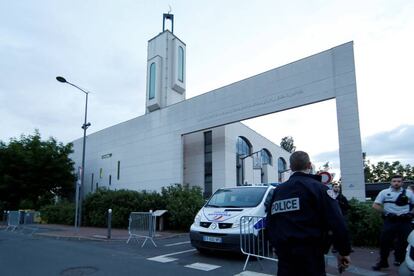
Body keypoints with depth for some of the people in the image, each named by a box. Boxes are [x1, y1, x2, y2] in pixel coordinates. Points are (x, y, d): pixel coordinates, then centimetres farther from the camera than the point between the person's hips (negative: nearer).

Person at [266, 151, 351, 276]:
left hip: (284, 255, 5)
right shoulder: (318, 187, -7)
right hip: (310, 254, -4)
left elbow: (270, 223, 14)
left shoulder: (277, 191, 9)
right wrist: (344, 251, -5)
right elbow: (337, 223, -14)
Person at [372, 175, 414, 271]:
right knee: (384, 241, -1)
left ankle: (400, 261, 22)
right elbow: (375, 205, 1)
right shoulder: (384, 192, 4)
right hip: (389, 221, -1)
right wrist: (385, 212, -5)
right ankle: (383, 262, 10)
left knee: (404, 242, 5)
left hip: (405, 222, 1)